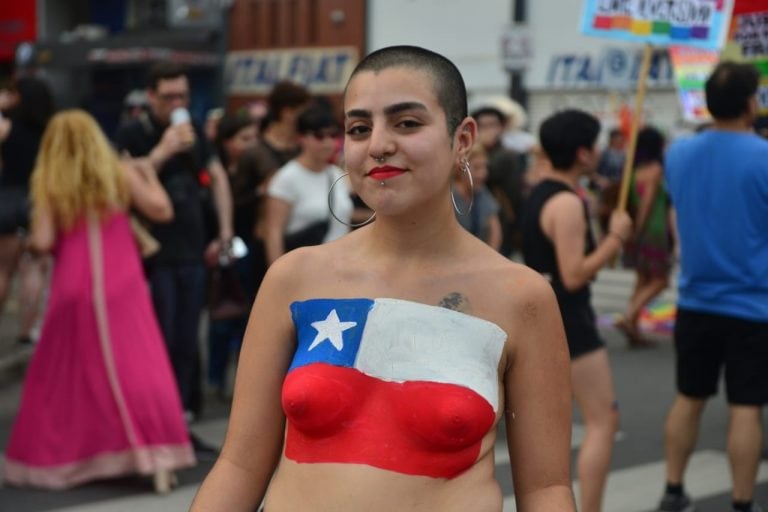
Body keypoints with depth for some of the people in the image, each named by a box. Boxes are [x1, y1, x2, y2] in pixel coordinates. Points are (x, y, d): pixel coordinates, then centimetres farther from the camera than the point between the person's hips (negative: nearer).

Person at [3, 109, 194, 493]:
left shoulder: (47, 184, -1)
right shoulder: (120, 174, 3)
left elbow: (42, 243, -8)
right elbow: (162, 211, 5)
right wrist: (148, 174, 20)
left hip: (72, 289, 0)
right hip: (122, 287, 0)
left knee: (63, 374, 14)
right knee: (138, 369, 0)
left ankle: (48, 458, 22)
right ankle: (156, 458, -8)